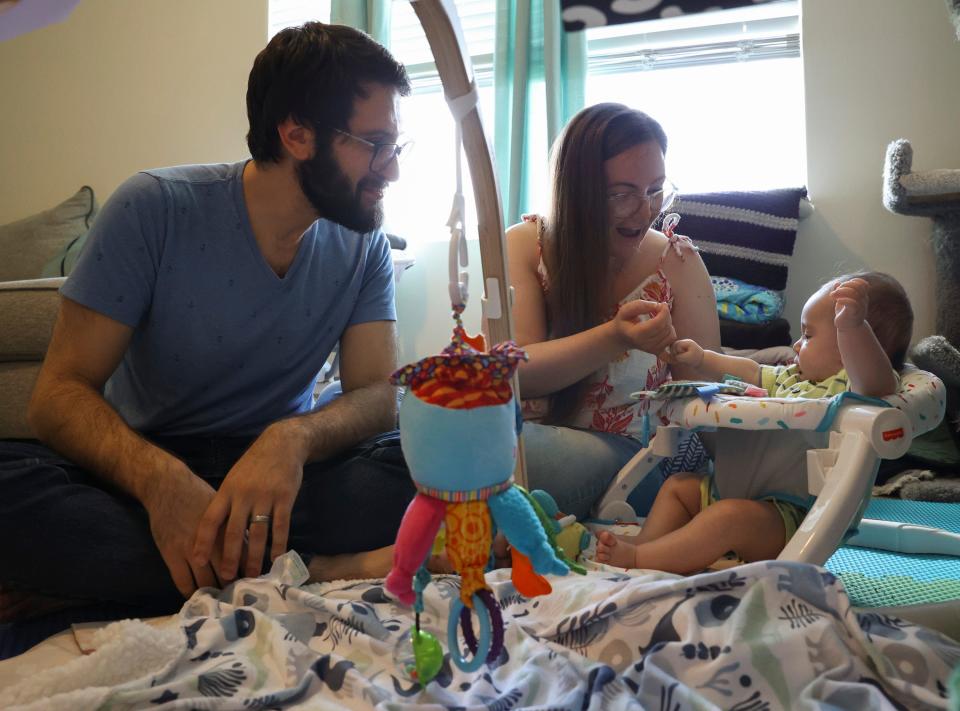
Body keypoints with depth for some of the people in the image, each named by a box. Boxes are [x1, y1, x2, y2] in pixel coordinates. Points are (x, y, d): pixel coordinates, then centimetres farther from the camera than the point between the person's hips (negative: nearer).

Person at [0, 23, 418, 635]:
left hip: (278, 470, 2)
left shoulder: (362, 245, -1)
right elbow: (59, 393, -14)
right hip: (145, 470, -1)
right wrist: (159, 477, -36)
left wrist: (293, 439, -31)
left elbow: (379, 394, -7)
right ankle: (313, 574, -30)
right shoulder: (155, 209, -11)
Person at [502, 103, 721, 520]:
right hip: (531, 436, 2)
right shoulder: (525, 245, -1)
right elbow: (508, 373, -13)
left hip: (624, 454, -1)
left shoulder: (678, 264, 0)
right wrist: (614, 338, -27)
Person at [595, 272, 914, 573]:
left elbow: (877, 382, -38)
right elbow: (750, 372, 33)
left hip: (791, 514, -11)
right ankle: (644, 545, -1)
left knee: (730, 515, -35)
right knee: (679, 485, 17)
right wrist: (701, 359, 27)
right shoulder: (789, 378, 18)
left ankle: (637, 559, -33)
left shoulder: (852, 386, -15)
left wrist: (852, 327, -54)